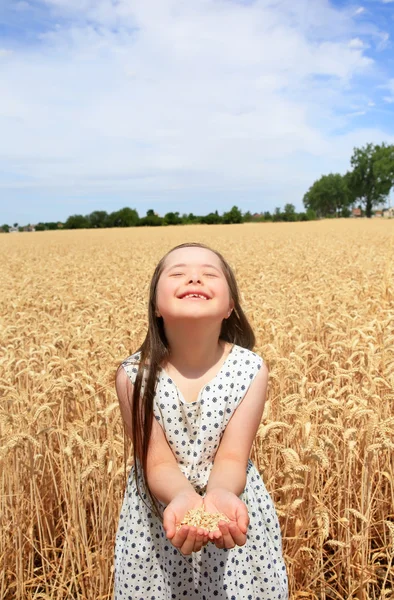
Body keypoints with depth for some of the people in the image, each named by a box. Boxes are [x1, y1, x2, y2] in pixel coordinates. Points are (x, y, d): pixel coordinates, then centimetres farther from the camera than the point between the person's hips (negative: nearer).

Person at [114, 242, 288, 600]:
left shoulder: (251, 369, -17)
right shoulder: (134, 375, -18)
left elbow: (232, 458, -16)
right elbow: (157, 463, -16)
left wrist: (219, 495, -37)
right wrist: (183, 498, -37)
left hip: (235, 515, 1)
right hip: (158, 521, 0)